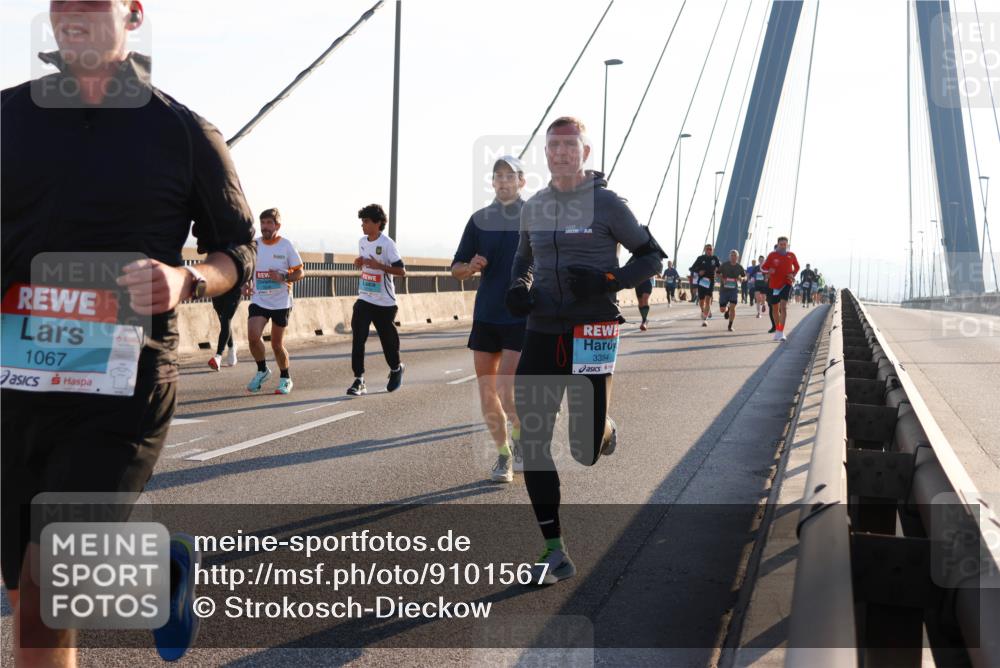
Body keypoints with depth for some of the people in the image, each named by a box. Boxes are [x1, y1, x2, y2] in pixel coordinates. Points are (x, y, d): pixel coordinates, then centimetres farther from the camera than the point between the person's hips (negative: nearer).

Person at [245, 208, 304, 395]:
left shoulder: (286, 245, -5)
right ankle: (262, 371, 8)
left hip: (281, 302, -2)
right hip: (258, 300, 2)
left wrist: (283, 277, -20)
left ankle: (286, 379, 27)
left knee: (277, 344, 5)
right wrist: (245, 283, -5)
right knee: (253, 336, -18)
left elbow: (300, 272, -2)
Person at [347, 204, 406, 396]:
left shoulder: (387, 244, -14)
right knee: (358, 338, -10)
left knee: (388, 339, 9)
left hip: (385, 302, -5)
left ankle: (396, 369, 37)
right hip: (364, 300, 5)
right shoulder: (362, 242, 6)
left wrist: (379, 265, -26)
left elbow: (401, 271, -16)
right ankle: (359, 380, -9)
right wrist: (359, 263, 1)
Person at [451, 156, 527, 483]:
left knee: (506, 391, -13)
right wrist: (470, 268, -14)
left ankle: (520, 436, 16)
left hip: (523, 318, -4)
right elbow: (456, 269, 7)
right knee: (486, 390, 6)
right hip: (485, 317, 4)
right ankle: (504, 455, 22)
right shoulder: (479, 220, 6)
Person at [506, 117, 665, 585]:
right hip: (542, 334, 4)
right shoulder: (533, 208, 10)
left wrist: (606, 281, -16)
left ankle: (605, 430, 35)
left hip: (592, 331, -4)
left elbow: (653, 257, 1)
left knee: (586, 450, -4)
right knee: (532, 443, -3)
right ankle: (556, 553, 6)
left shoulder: (606, 204, -4)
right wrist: (518, 287, 4)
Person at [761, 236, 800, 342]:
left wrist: (793, 275, 1)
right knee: (775, 308, 12)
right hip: (774, 284, 2)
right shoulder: (772, 255, 0)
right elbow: (764, 267, 4)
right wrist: (769, 271, -18)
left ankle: (781, 332, -22)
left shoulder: (791, 255, 3)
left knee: (783, 306, -18)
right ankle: (777, 330, 32)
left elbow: (797, 267, 19)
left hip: (786, 284, -1)